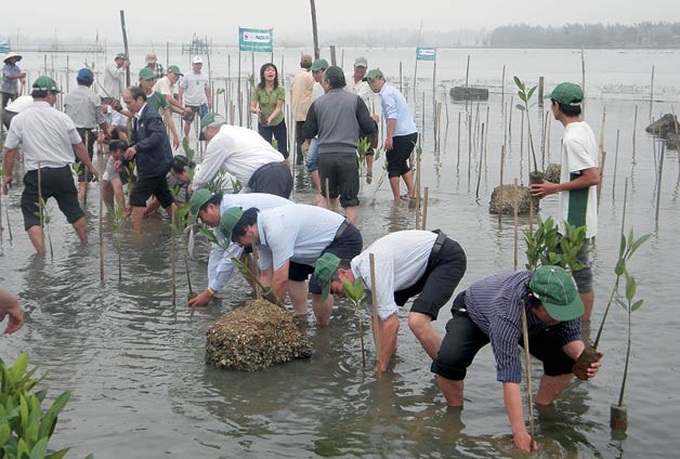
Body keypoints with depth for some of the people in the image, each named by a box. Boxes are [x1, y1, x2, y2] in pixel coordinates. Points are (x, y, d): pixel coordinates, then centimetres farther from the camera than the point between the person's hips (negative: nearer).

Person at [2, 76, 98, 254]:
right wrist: (90, 167, 18)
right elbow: (79, 147, 5)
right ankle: (85, 245, 31)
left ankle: (41, 253, -7)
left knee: (31, 215, 4)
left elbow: (10, 151, -2)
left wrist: (7, 175, 11)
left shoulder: (19, 119, -6)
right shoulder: (62, 118, -4)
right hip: (63, 172, 2)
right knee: (73, 209, 19)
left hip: (36, 175, -2)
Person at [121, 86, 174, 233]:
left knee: (137, 197, -7)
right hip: (157, 165, 10)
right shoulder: (138, 118, 13)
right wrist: (123, 160, 6)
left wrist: (137, 147, -38)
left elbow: (158, 136, -32)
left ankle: (136, 232, -2)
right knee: (164, 197, 15)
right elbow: (134, 142, 17)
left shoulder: (151, 115, -16)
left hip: (154, 165, -10)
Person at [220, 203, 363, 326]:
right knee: (293, 274, 16)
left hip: (345, 240, -10)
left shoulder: (276, 230, -31)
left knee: (319, 287, -21)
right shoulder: (262, 233, 0)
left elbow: (280, 279, -27)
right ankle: (300, 317, 23)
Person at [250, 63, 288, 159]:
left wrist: (270, 118, -35)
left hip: (278, 123, 0)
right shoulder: (258, 89, -11)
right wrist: (256, 110, -36)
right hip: (263, 124, 0)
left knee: (283, 151, 9)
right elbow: (252, 107, -12)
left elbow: (278, 108, -19)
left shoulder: (280, 89, -14)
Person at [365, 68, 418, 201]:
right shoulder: (391, 90, 20)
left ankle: (397, 199, 2)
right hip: (412, 133, 10)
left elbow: (392, 116, -22)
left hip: (401, 135, -10)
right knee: (402, 163, 22)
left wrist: (389, 137, -25)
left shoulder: (386, 93, -11)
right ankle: (411, 193, 18)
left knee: (393, 167, 0)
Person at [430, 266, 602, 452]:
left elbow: (570, 335, -19)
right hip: (473, 314, -4)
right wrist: (520, 433, -51)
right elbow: (509, 374, -49)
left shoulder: (561, 297, -33)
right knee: (449, 360, -32)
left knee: (566, 357, -17)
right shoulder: (506, 314, -48)